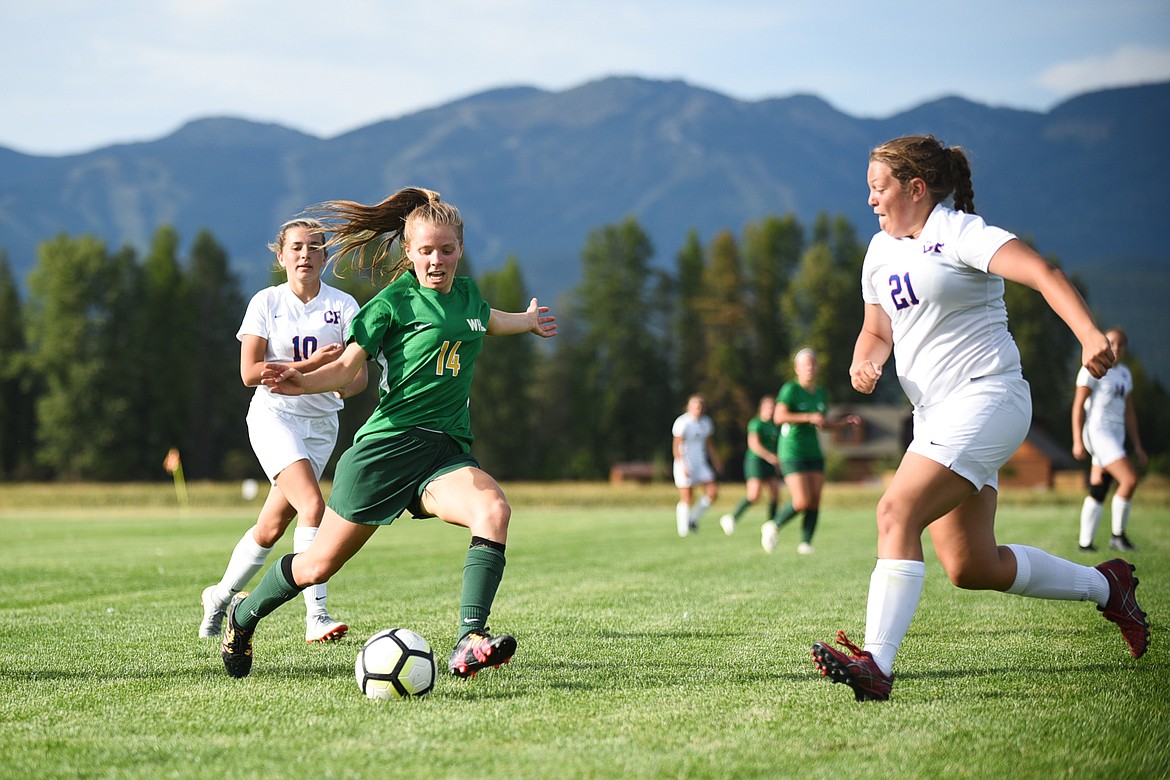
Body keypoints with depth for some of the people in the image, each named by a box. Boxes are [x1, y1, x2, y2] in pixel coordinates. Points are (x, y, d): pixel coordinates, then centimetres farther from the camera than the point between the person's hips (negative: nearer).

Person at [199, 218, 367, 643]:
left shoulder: (343, 305, 2)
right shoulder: (266, 302, -3)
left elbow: (359, 373, -4)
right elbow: (249, 372, -9)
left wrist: (344, 385, -28)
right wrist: (309, 365, -19)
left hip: (321, 424, 3)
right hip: (274, 416, -3)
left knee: (272, 527, 7)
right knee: (312, 505, -24)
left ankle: (221, 596, 30)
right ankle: (316, 617, -23)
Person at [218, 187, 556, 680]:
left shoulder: (467, 293, 13)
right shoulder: (394, 301, -5)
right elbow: (348, 366, -7)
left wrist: (527, 321, 53)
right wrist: (303, 382, -26)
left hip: (445, 451, 4)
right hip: (387, 444, -4)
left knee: (493, 509, -30)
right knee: (319, 565, 5)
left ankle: (469, 644, -37)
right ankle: (244, 612, 35)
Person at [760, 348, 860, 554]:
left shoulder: (820, 393, 13)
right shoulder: (790, 389, -9)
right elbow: (779, 417, -21)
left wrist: (845, 421, 11)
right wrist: (809, 417, -23)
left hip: (814, 452, 7)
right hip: (792, 452, -7)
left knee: (815, 501, -1)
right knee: (802, 501, -15)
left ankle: (805, 543, 8)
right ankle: (773, 526, 8)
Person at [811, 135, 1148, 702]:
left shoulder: (959, 233, -8)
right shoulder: (881, 251, 16)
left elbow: (1042, 273, -21)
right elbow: (877, 330, 26)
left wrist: (1090, 335, -38)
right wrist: (864, 362, 1)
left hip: (985, 398, -9)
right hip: (936, 415, 9)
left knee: (897, 512, -24)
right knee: (971, 567, 7)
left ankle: (876, 665, -29)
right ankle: (1104, 585, 26)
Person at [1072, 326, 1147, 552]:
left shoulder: (1125, 374, 18)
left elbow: (1129, 412, 22)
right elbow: (1078, 406, -9)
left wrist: (1137, 446, 19)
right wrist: (1077, 441, -15)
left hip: (1116, 435, 8)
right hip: (1098, 432, -8)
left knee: (1098, 492, 7)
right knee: (1129, 479, -19)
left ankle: (1085, 543, 11)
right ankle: (1118, 534, -7)